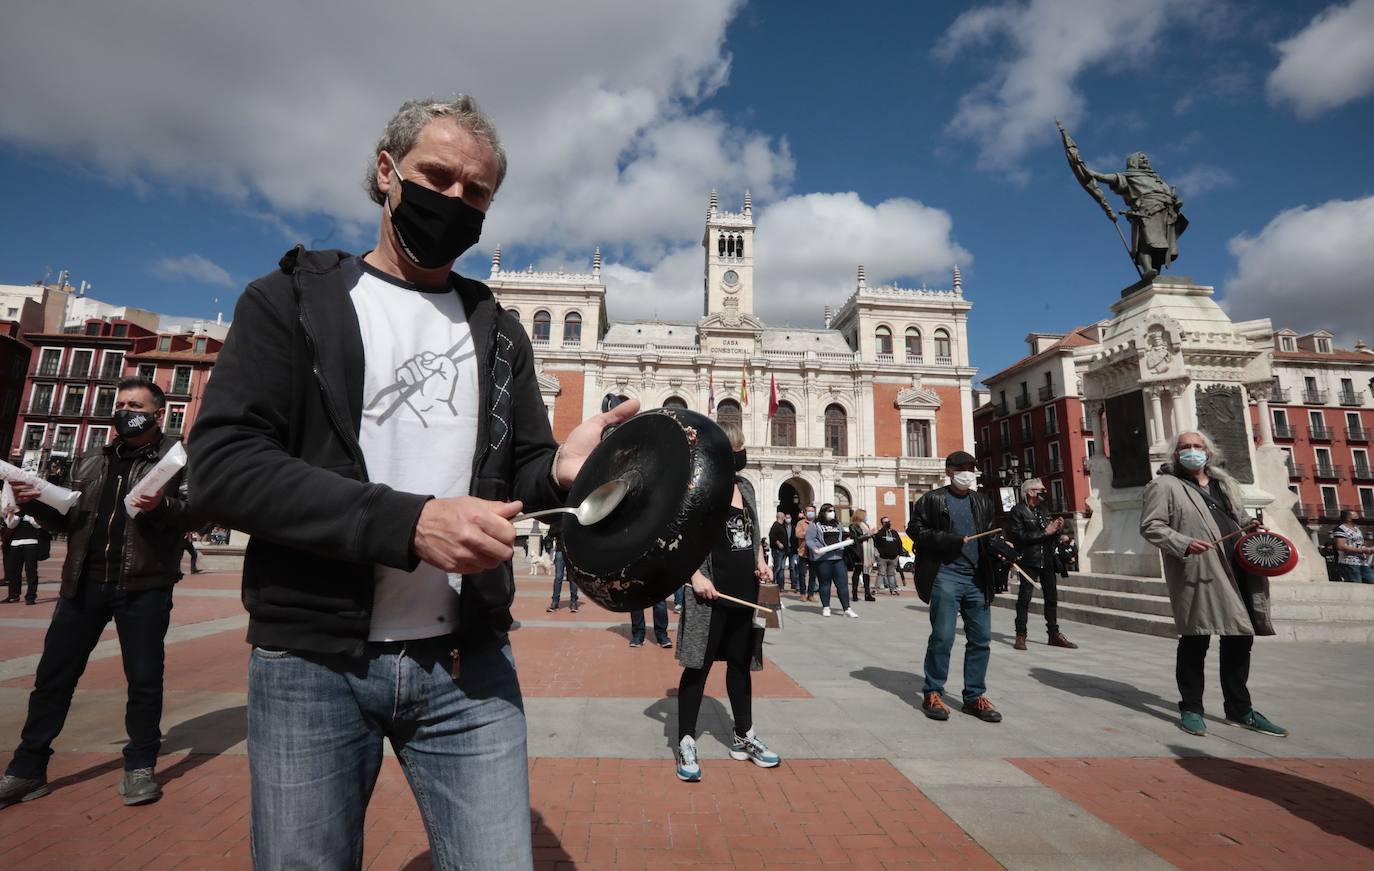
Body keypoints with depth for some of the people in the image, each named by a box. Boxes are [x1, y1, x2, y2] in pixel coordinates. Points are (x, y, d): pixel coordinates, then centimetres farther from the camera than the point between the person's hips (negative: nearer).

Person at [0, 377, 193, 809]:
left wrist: (163, 507, -29)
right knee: (53, 674, 10)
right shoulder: (91, 461, 17)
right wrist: (35, 503, 1)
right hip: (84, 581, 5)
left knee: (144, 677, 2)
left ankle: (140, 766, 16)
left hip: (144, 584, -5)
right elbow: (65, 519, 19)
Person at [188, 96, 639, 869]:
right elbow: (224, 463, -11)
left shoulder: (498, 329, 10)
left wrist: (559, 470, -16)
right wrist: (408, 523, -23)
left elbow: (521, 469, 9)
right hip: (313, 662, -1)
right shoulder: (293, 301, 1)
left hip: (469, 664, 2)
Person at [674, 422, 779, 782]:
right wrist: (695, 576, -20)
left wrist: (761, 562, 7)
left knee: (740, 664, 17)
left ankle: (743, 737, 31)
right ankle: (686, 742, 14)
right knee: (699, 666, 1)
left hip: (745, 592, 7)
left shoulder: (745, 486, 11)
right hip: (711, 595, -7)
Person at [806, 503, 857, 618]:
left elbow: (843, 537, 30)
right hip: (822, 559, -4)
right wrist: (814, 548, -24)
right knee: (825, 584, 5)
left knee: (842, 583, 0)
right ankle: (825, 608, 16)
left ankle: (847, 609, 3)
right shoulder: (815, 525, 0)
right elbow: (809, 540, -7)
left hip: (838, 558, 4)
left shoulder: (837, 524, 18)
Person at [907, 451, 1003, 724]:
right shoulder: (932, 500, 1)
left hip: (977, 579, 5)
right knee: (942, 637, -4)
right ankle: (933, 694, 11)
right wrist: (950, 540, -14)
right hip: (945, 577, -5)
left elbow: (990, 534, 22)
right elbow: (915, 529, -5)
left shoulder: (983, 502, 17)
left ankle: (975, 696, 21)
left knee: (981, 639, 7)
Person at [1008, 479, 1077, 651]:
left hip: (1047, 560, 7)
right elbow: (1019, 536, -16)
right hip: (1029, 561, -7)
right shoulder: (1018, 511, -5)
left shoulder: (1042, 510, 17)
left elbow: (1051, 538, 20)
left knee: (1052, 597, 9)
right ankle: (1020, 635, 3)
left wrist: (1057, 529, 0)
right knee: (1024, 597, -3)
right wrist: (1045, 532, -14)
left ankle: (1054, 634, 18)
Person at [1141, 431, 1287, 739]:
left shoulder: (1226, 484, 20)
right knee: (1195, 640, 0)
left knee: (1241, 638, 13)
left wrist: (1251, 527, 6)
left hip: (1238, 570, 7)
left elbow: (1240, 520, 29)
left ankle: (1240, 709, 28)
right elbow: (1150, 526, -8)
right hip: (1199, 574, -7)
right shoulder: (1165, 486, -1)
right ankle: (1191, 708, 13)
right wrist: (1184, 544, -21)